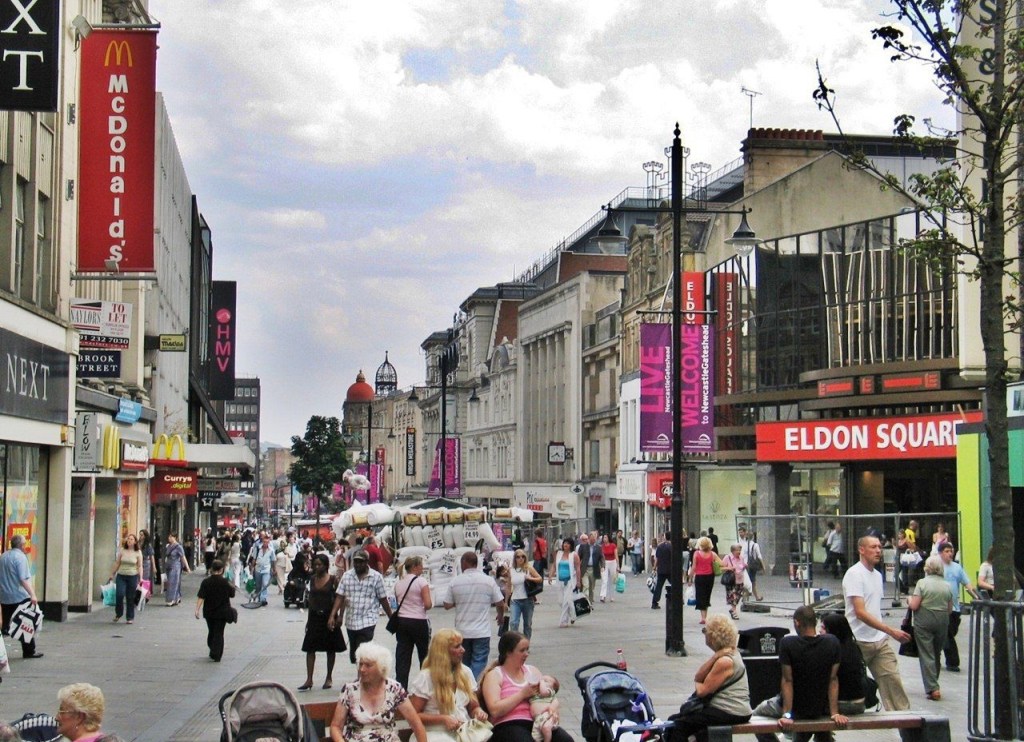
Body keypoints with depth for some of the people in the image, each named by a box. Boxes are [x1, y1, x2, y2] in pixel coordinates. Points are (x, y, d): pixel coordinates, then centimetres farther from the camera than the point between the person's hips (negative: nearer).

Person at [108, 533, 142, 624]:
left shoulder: (138, 553, 1)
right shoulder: (122, 551, 5)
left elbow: (140, 566, 1)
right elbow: (117, 563, 10)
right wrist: (112, 574, 9)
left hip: (132, 577, -1)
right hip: (121, 576, 1)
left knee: (130, 598, 2)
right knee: (120, 595, -12)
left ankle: (130, 618, 12)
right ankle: (118, 614, 11)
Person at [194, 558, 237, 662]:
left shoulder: (206, 582, -7)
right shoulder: (225, 582, -10)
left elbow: (200, 597, -12)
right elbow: (232, 594, 1)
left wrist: (197, 610, -12)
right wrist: (232, 587, 19)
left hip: (209, 611, 2)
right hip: (222, 612, -2)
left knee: (211, 632, 18)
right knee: (219, 633, 2)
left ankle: (212, 653, 30)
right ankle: (216, 655, -6)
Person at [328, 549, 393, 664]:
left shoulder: (376, 577, -2)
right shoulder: (347, 576, 7)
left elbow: (383, 599, 3)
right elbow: (340, 597, 4)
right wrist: (332, 616, -4)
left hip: (368, 622, -4)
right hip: (351, 622, 4)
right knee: (353, 656, 11)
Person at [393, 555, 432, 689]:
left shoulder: (398, 583, 8)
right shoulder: (421, 581, -10)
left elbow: (398, 604, 14)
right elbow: (428, 604, -14)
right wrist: (427, 605, 6)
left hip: (401, 621, 5)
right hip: (418, 622, -5)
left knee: (402, 657, 4)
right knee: (424, 655, 12)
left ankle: (401, 687, -2)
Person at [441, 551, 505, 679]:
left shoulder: (455, 581, -4)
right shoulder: (488, 581, -4)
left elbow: (447, 605, 0)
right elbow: (500, 603, 1)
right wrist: (500, 616, 21)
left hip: (462, 632, 2)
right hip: (482, 632, -2)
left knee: (464, 663, 16)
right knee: (479, 663, 0)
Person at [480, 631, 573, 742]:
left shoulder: (531, 670, 22)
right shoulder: (494, 675, 4)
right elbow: (495, 710, -10)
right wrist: (522, 694, -6)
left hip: (537, 722, 5)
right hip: (509, 726, -5)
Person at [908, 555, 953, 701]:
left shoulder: (922, 583, -9)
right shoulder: (947, 586, 4)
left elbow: (914, 605, -12)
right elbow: (949, 609, 8)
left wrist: (909, 600, 8)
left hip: (924, 621, -4)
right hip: (942, 621, 4)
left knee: (926, 655, -2)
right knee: (937, 653, 17)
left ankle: (932, 688, -9)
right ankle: (933, 683, 25)